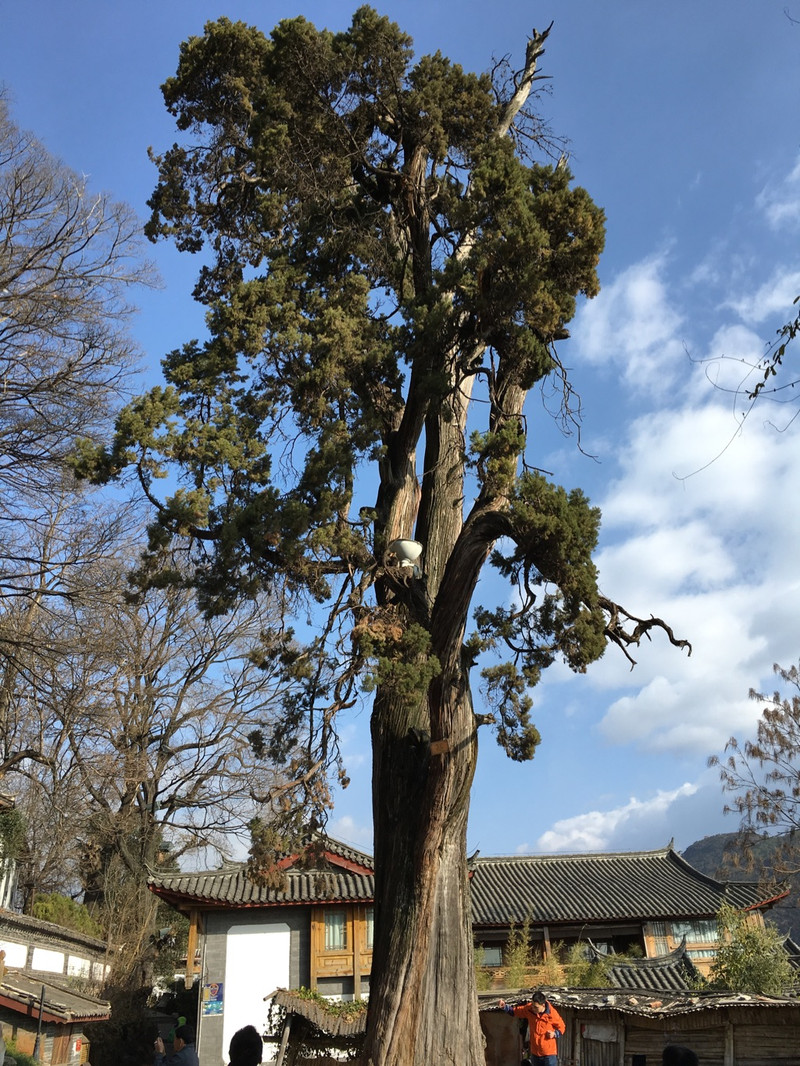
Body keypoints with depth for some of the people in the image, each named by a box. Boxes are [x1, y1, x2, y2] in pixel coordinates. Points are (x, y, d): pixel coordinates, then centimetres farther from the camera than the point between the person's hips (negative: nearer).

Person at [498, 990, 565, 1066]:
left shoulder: (552, 1014, -17)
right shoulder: (529, 1009, -8)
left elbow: (561, 1027, -2)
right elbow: (515, 1011, 4)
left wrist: (555, 1034, -19)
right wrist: (505, 1006, -12)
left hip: (549, 1053, -4)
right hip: (535, 1052, 4)